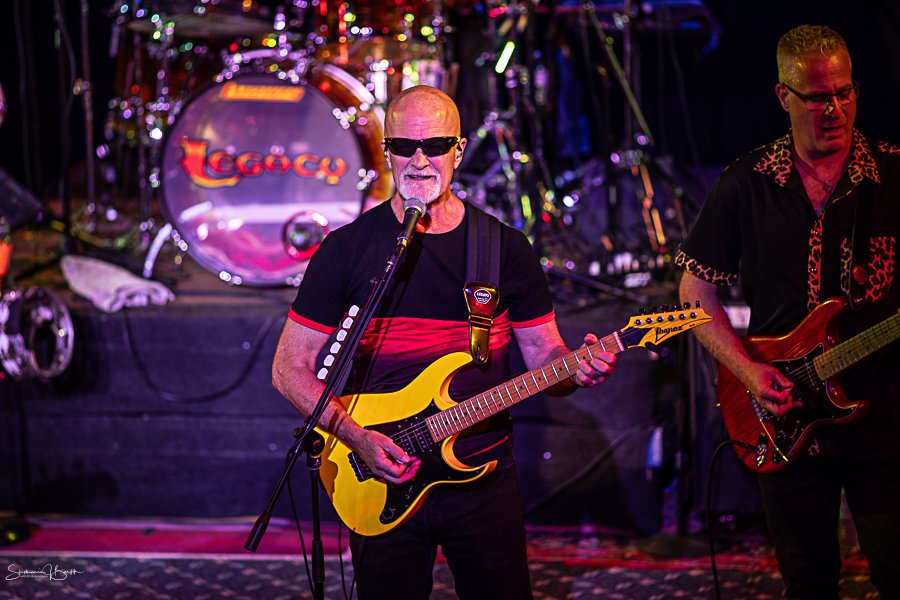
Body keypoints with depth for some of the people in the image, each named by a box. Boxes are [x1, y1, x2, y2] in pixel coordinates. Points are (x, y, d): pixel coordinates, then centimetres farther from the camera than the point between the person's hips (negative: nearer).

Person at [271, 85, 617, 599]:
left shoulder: (506, 249, 4)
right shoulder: (347, 249, -2)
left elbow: (543, 355, 9)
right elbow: (291, 369, -1)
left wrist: (577, 368, -15)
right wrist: (358, 437, -14)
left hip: (484, 478, 1)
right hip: (380, 485, -1)